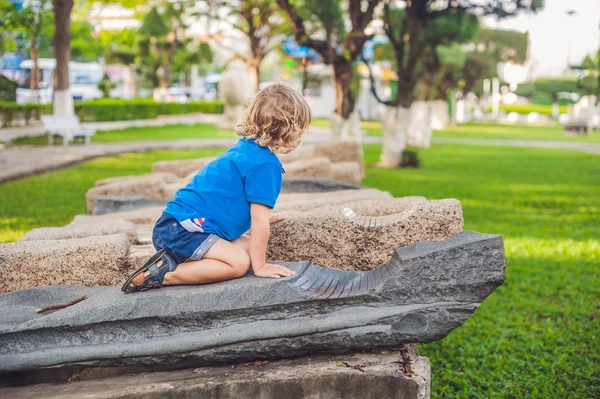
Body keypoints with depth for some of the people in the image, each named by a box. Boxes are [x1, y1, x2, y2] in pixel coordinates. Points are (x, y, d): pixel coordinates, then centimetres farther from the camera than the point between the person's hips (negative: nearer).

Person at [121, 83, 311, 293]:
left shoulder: (246, 148, 16)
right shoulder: (266, 164, -13)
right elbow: (259, 221, -13)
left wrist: (259, 219, 41)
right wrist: (259, 266, -6)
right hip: (182, 230, -10)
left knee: (247, 246, 9)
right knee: (239, 262, -21)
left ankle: (172, 259, 1)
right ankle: (165, 274, -18)